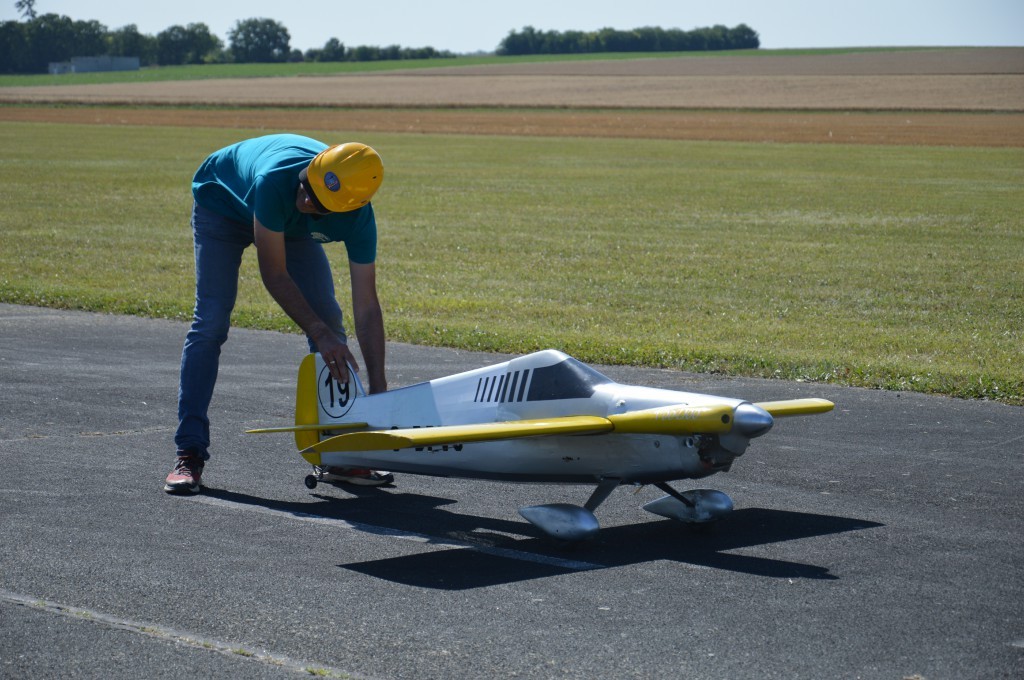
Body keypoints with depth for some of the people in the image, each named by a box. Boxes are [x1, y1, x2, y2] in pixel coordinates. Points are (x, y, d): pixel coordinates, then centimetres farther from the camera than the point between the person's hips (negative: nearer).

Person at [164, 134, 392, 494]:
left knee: (329, 320, -6)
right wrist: (319, 333, -35)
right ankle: (189, 453, -13)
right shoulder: (277, 180, -45)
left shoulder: (358, 218, -33)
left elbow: (366, 305, -26)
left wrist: (378, 389, -28)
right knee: (210, 322, -17)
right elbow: (274, 274, -35)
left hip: (291, 223, 4)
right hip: (224, 203, -4)